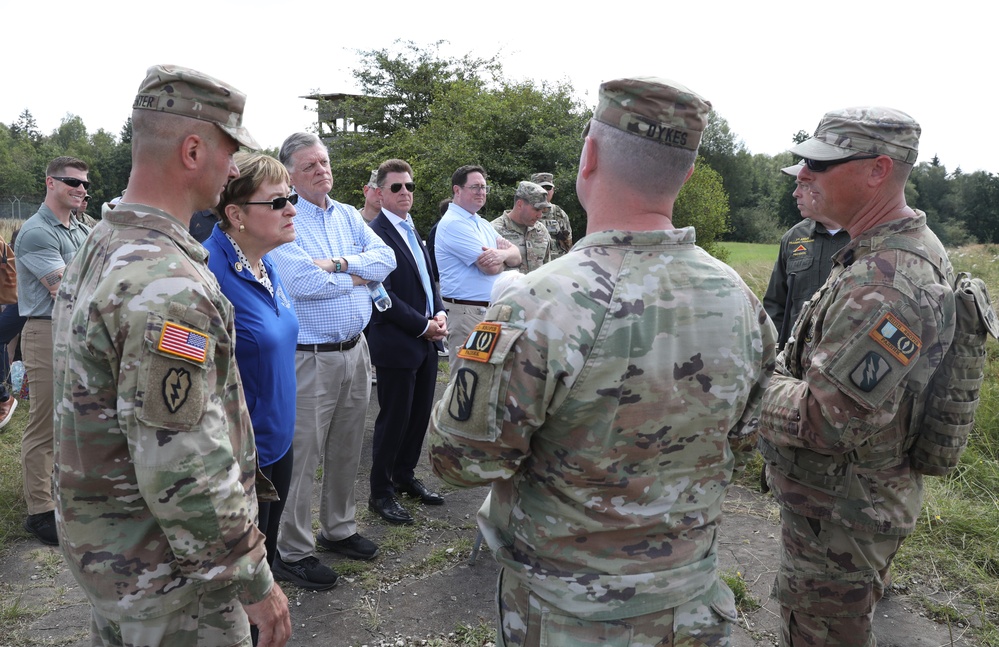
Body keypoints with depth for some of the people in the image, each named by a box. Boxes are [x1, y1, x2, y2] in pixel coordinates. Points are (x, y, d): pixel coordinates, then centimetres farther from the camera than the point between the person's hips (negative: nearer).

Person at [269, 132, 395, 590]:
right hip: (310, 358, -7)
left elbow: (386, 259, -1)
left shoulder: (348, 216, 10)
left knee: (346, 450, 18)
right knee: (301, 456, 1)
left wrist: (339, 264, -15)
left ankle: (339, 528, 35)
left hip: (355, 350, 7)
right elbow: (303, 283, -23)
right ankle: (291, 553, 16)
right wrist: (357, 277, -8)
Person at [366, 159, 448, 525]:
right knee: (394, 419, 2)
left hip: (426, 342, 8)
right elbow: (384, 295, -19)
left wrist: (439, 313, 2)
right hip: (397, 344, -8)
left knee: (420, 414, 16)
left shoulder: (412, 230, 15)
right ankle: (381, 493, 17)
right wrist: (423, 325, -16)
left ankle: (405, 476, 33)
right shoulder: (375, 233, -14)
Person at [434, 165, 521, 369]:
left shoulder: (482, 223, 18)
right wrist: (502, 254, 5)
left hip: (492, 312, 9)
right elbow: (490, 267, -18)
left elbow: (516, 256, 8)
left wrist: (501, 254, -16)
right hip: (467, 314, -9)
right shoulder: (453, 223, -12)